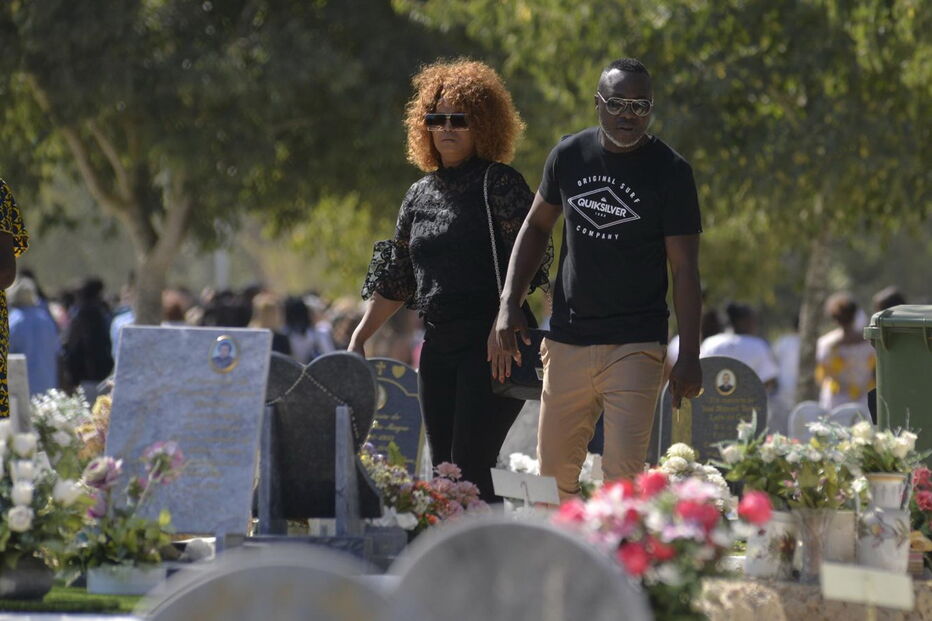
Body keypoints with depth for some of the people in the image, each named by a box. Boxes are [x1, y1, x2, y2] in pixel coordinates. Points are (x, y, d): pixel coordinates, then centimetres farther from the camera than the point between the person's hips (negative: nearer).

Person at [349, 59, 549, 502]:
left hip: (492, 344, -7)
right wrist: (359, 338, 20)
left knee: (470, 466, -16)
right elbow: (396, 278, 24)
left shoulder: (500, 184, -3)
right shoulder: (421, 195, 17)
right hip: (438, 345, 7)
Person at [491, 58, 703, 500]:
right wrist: (509, 305, 8)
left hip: (636, 347, -4)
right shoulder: (570, 155, 6)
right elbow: (536, 226, 19)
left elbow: (684, 267, -5)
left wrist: (689, 356, -11)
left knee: (624, 474, -15)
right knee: (554, 473, 5)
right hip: (567, 342, 4)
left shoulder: (670, 171, -5)